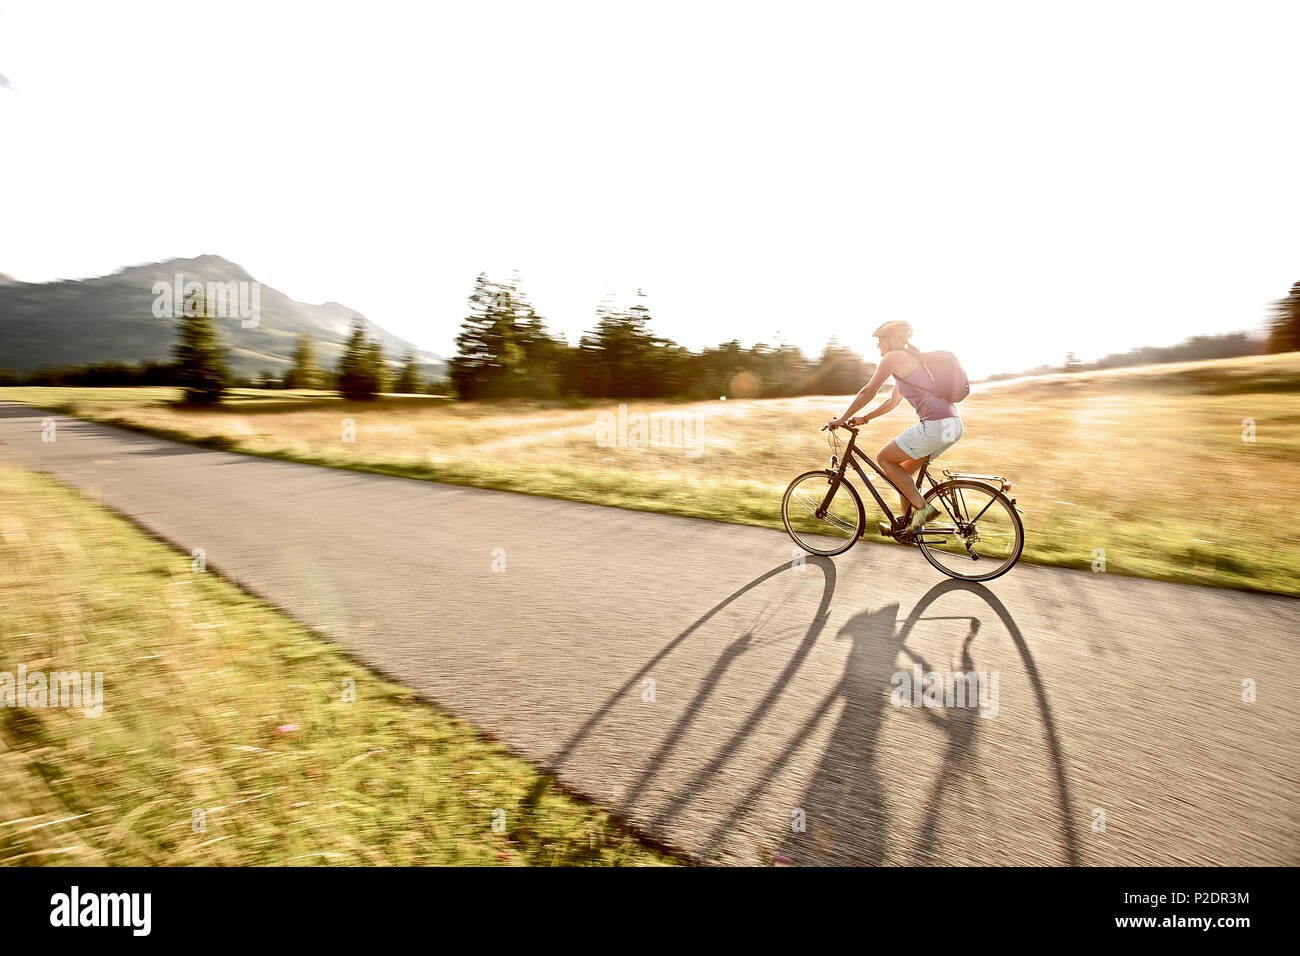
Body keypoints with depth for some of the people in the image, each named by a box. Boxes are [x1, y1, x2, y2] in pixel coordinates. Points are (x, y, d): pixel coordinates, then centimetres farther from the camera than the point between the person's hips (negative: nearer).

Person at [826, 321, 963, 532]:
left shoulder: (893, 357, -3)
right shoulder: (911, 359, 26)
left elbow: (868, 392, -2)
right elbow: (893, 401, 32)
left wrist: (842, 419, 5)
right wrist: (864, 418, 31)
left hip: (935, 426, -10)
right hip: (954, 425, 10)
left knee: (884, 459, 5)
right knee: (904, 471, 20)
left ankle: (921, 507, 1)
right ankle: (908, 524, 26)